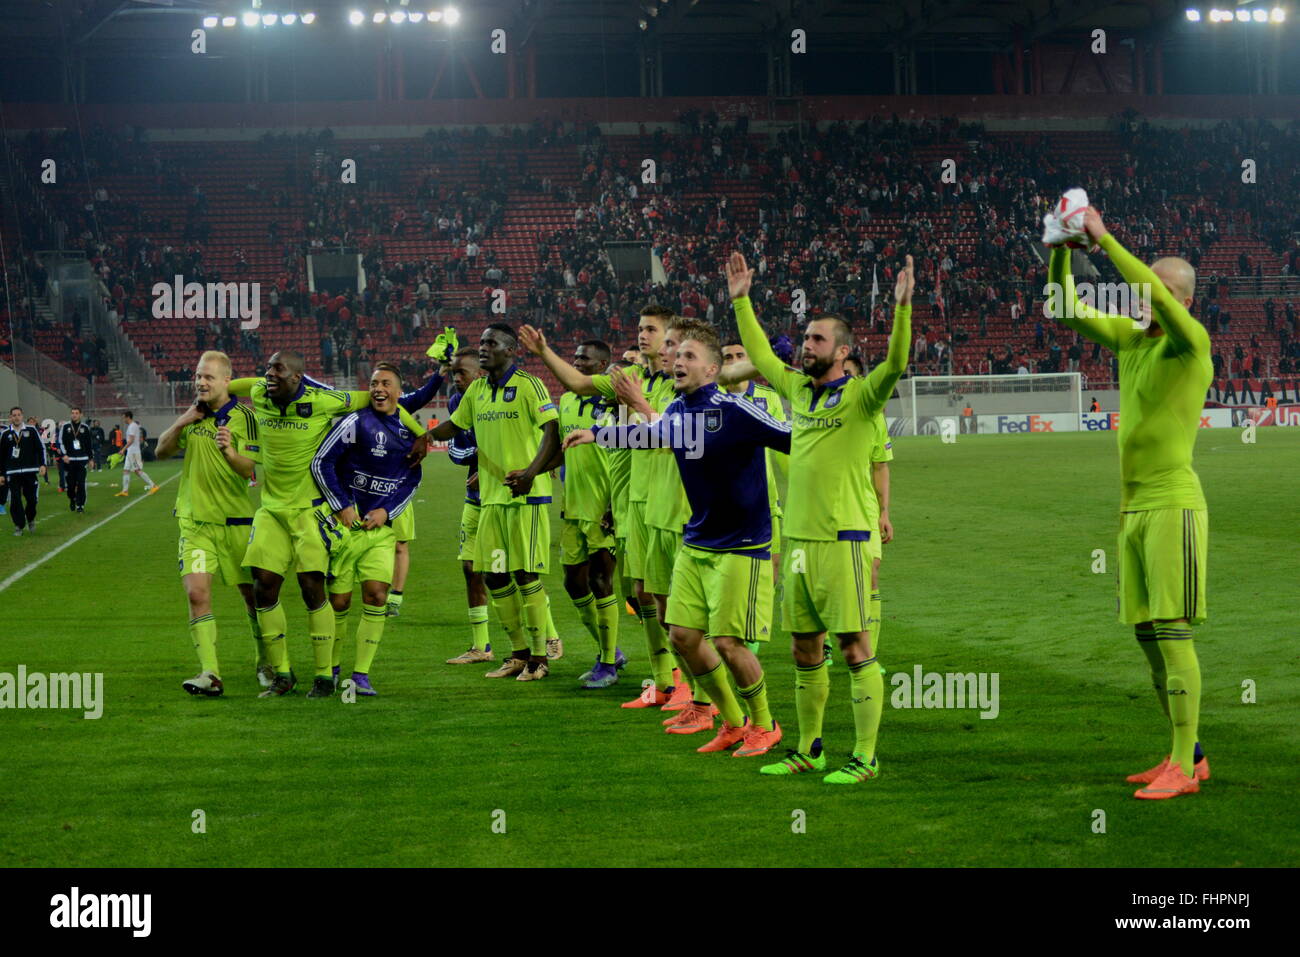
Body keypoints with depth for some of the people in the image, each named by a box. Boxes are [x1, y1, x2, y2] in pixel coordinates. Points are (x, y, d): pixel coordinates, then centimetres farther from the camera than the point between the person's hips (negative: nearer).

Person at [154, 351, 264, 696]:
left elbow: (248, 468, -15)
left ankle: (265, 664, 27)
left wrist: (229, 452, -36)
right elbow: (161, 451, 11)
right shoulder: (194, 413, 7)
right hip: (195, 522, 3)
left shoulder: (243, 416, -8)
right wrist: (180, 424, -7)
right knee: (196, 593, -12)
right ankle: (210, 674, -16)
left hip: (236, 521, -3)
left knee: (253, 594, 7)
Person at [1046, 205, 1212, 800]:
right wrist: (1060, 251, -1)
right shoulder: (1131, 338, 12)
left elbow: (1154, 294, -27)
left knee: (1172, 634, -11)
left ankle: (1182, 768, -10)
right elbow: (1066, 312, 13)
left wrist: (1105, 238, -24)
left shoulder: (1193, 342, -10)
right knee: (1147, 637, 9)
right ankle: (1188, 756, 16)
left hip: (1173, 505, -8)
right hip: (1133, 510, 8)